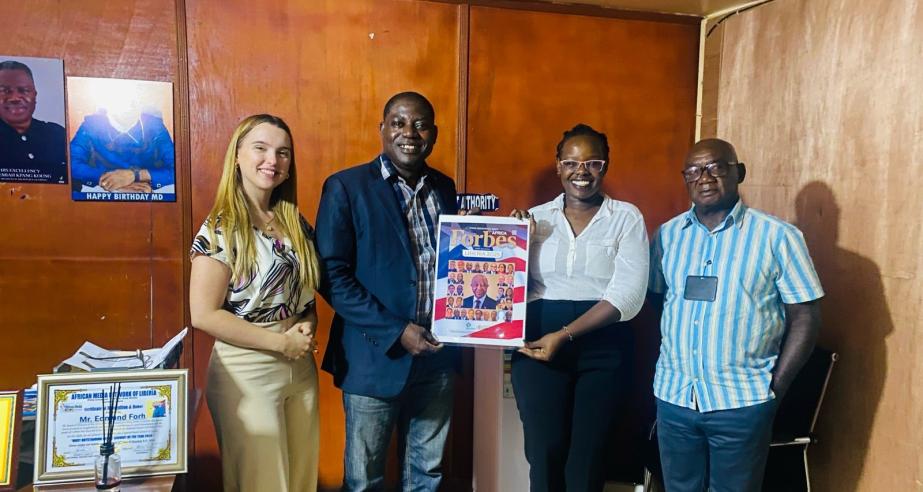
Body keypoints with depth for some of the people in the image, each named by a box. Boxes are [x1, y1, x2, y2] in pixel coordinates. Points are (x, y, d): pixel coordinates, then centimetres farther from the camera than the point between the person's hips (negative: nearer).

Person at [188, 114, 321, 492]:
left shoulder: (297, 224, 6)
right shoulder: (220, 229, -12)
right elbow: (204, 315, -16)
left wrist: (307, 326, -6)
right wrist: (280, 342, -17)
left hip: (301, 368, 6)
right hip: (246, 372, -6)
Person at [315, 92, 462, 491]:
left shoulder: (444, 187, 8)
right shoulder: (346, 187, -8)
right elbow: (331, 276, -12)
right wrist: (396, 331, -18)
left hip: (436, 354, 4)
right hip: (375, 356, -4)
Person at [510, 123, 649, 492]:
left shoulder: (626, 217, 1)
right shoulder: (536, 218, 7)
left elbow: (627, 294, -10)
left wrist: (565, 335, -17)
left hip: (603, 349, -1)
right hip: (537, 343, 1)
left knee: (588, 458, 8)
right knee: (545, 452, 2)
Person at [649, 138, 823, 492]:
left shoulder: (778, 236, -5)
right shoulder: (667, 234, 5)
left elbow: (804, 318, -3)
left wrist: (774, 389, -6)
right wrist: (670, 363, 2)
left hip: (743, 401, -3)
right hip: (672, 395, 3)